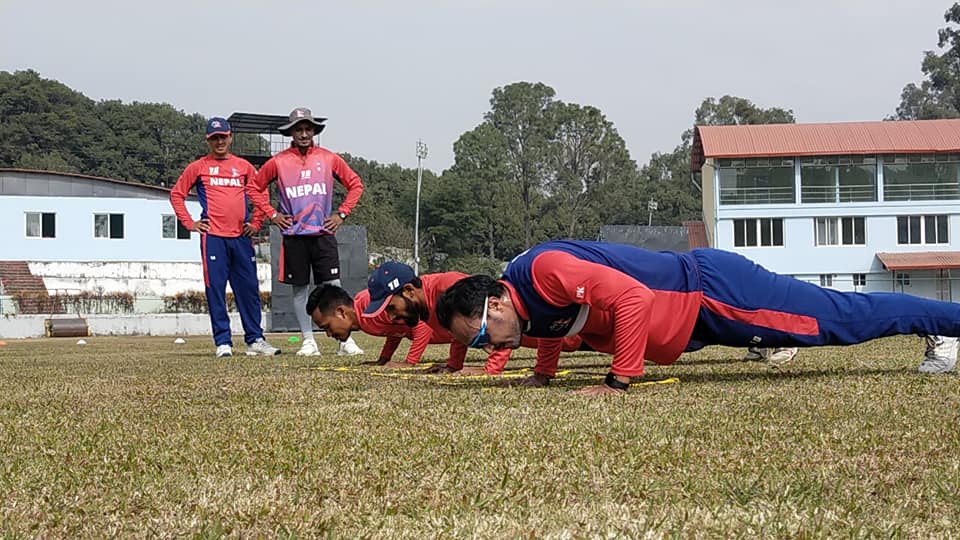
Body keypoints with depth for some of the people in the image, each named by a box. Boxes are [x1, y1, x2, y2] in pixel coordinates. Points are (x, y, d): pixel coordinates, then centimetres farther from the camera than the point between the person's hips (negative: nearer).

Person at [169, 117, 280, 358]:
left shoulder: (244, 166, 14)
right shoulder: (198, 167, 7)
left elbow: (260, 194, 20)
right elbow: (176, 194, 10)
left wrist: (256, 222, 10)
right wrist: (190, 223, 3)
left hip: (241, 237, 3)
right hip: (213, 236, -2)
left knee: (249, 288, 3)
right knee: (215, 289, -3)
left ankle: (254, 340, 9)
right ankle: (223, 342, 0)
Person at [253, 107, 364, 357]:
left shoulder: (329, 159, 5)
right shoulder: (278, 162, 3)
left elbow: (355, 184, 13)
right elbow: (256, 187, 14)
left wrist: (341, 214, 5)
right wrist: (272, 214, 6)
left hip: (323, 234, 0)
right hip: (293, 235, 0)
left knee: (333, 287, -5)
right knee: (300, 288, 4)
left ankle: (346, 340, -3)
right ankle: (308, 341, 9)